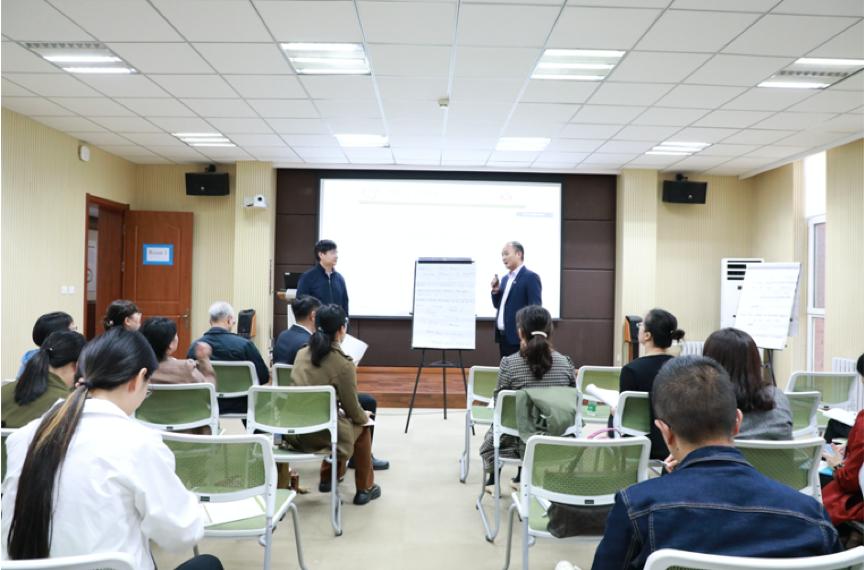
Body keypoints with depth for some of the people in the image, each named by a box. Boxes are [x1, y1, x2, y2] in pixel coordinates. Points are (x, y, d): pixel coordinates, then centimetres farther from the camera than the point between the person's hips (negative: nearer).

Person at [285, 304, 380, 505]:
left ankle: (327, 478, 44)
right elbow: (352, 409, -9)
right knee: (362, 427, 23)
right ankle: (364, 489, 32)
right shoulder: (344, 364, -17)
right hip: (322, 436, -6)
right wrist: (364, 417, 14)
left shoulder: (302, 354, 3)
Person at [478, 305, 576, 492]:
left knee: (491, 435, 34)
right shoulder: (566, 363, -8)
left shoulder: (509, 363, -19)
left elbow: (498, 401, -6)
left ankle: (492, 481, 49)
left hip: (519, 442, -3)